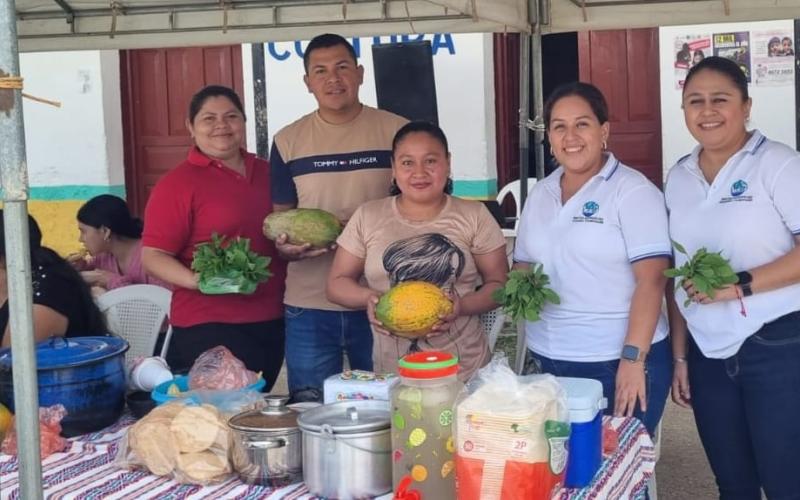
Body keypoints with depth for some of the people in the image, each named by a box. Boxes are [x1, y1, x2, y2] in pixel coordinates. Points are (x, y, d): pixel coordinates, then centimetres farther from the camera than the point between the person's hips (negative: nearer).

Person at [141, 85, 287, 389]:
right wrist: (195, 280, -27)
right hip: (210, 328, -6)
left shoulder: (267, 172, 10)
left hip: (272, 321, 6)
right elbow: (153, 256, -11)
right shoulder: (177, 184, -7)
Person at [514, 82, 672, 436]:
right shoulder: (540, 194, 11)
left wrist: (633, 358, -22)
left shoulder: (633, 191, -8)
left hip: (617, 362, -5)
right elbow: (523, 263, 21)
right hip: (548, 362, 6)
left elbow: (651, 280, -15)